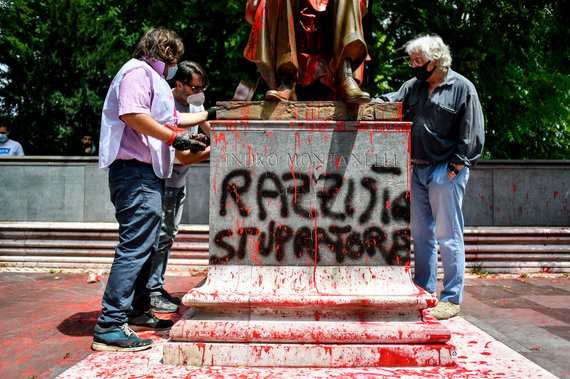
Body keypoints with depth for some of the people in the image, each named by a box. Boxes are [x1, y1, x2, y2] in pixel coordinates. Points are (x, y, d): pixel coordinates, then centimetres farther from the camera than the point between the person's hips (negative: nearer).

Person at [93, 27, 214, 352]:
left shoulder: (153, 78, 28)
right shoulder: (138, 72, -5)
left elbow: (171, 119, 38)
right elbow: (132, 114, -22)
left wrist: (209, 115, 43)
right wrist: (176, 137, -20)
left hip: (148, 174, 11)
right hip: (136, 171, -11)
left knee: (147, 246, 15)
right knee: (135, 246, -15)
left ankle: (138, 312, 26)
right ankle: (110, 327, -14)